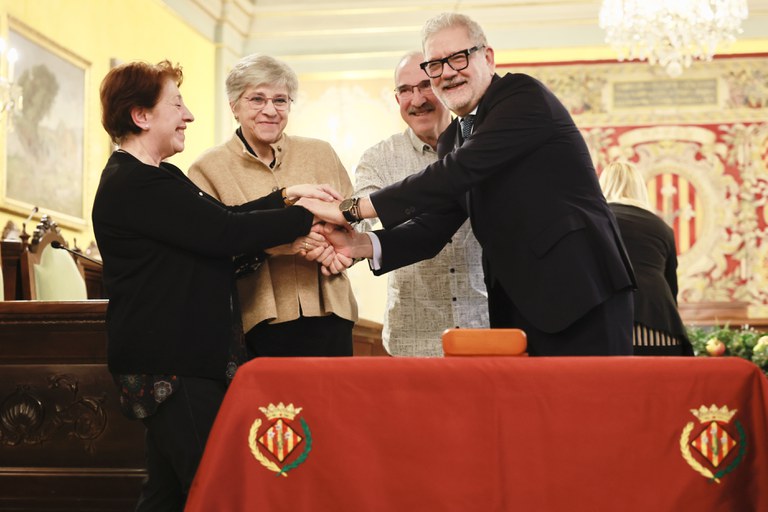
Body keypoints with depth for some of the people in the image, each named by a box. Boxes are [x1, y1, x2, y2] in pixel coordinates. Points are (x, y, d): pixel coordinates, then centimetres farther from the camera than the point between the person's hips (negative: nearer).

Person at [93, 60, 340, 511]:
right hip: (170, 369, -11)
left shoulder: (159, 177, 18)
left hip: (185, 359, 11)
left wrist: (288, 196, 4)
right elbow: (225, 233, -20)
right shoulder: (133, 185, -17)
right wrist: (308, 218, -14)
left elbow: (224, 217, 13)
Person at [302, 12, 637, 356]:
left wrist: (354, 208, -19)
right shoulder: (451, 140, 13)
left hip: (582, 289, -7)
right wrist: (361, 245, -11)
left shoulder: (525, 96, -10)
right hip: (518, 304, 7)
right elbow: (434, 227, 8)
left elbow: (459, 170, -20)